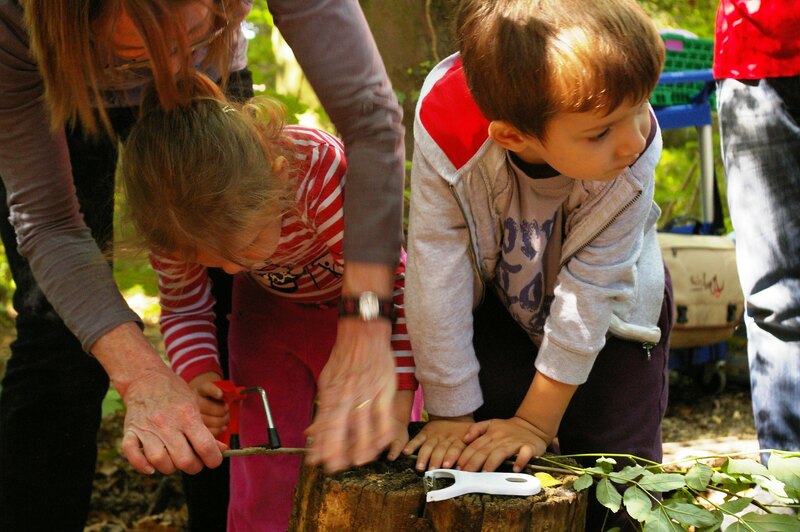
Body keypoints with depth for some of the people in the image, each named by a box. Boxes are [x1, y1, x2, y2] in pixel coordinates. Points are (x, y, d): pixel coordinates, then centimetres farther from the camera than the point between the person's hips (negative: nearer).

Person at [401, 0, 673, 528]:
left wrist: (536, 422, -20)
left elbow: (589, 291, -28)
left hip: (607, 315, 0)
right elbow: (436, 277, -27)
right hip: (498, 301, 0)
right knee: (480, 460, -6)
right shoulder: (447, 137, -36)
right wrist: (452, 415, -18)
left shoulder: (632, 161, -35)